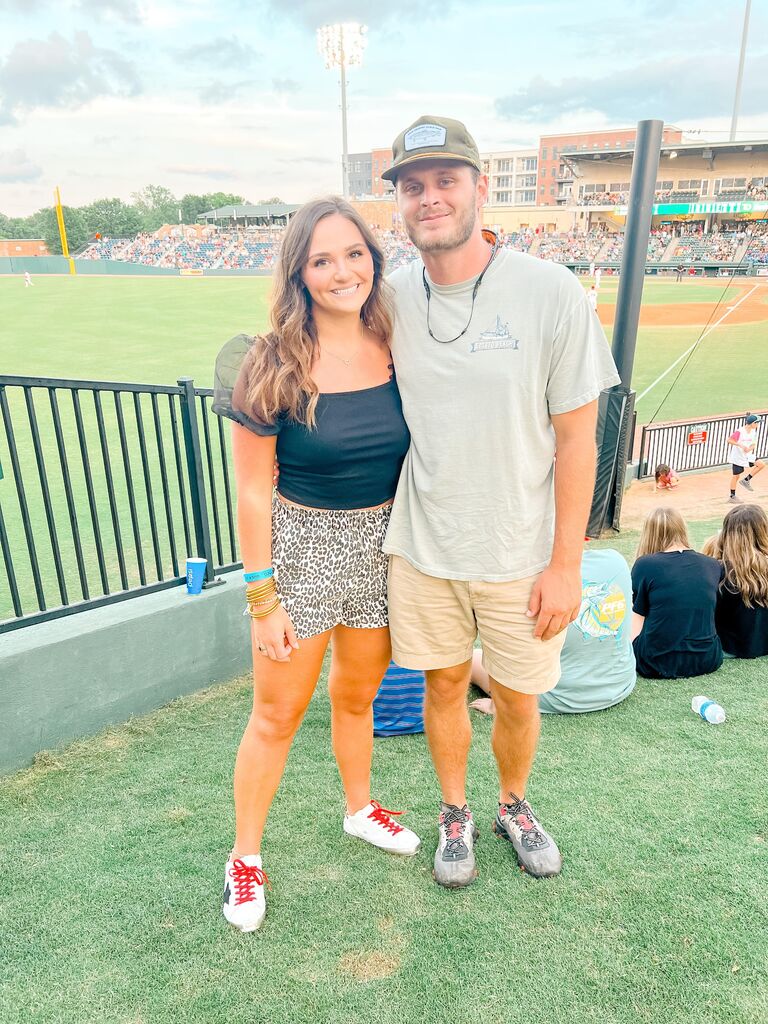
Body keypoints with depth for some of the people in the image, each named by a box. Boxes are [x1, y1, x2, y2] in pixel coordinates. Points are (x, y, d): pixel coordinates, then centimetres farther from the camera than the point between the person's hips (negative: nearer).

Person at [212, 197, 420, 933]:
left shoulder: (395, 351, -3)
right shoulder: (271, 366, -15)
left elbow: (413, 455, 7)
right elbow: (252, 491, -12)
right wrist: (263, 598, -12)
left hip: (381, 545, 4)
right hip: (301, 546, -3)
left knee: (357, 694, 22)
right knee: (277, 714, 8)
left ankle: (358, 808, 49)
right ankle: (245, 857, 32)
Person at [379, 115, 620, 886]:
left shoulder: (551, 292, -13)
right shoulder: (392, 296, -3)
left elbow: (576, 435, -10)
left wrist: (565, 564, -10)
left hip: (520, 553, -2)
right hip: (422, 546, 3)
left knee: (517, 697, 14)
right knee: (443, 683, 17)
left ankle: (514, 806, 47)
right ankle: (455, 814, 45)